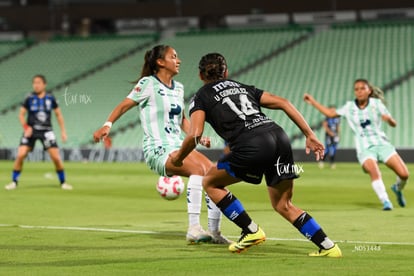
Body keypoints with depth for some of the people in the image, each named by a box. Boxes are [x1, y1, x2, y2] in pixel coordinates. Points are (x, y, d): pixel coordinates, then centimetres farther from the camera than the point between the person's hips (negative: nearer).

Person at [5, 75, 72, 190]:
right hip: (31, 131, -1)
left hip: (46, 131, 1)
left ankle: (63, 182, 12)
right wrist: (26, 127, -11)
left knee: (56, 157, -7)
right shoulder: (29, 98, -2)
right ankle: (14, 181, 1)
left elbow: (58, 114, 11)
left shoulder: (50, 98, 2)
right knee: (20, 155, -14)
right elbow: (21, 114, 4)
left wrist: (63, 131, 6)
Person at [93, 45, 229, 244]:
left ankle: (214, 232, -1)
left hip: (178, 146, 8)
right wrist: (107, 125, -20)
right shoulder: (148, 84, -4)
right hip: (158, 150, -8)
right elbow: (124, 105, -6)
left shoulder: (178, 88, 17)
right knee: (197, 167, -31)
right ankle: (193, 228, -34)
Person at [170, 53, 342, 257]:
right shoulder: (243, 87, 31)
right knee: (283, 205, 19)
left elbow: (195, 134, 0)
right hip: (279, 137, 6)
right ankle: (328, 246, 7)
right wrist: (310, 135, 21)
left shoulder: (201, 97, 17)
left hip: (251, 146, -6)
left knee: (210, 182, 19)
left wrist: (179, 157, 18)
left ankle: (251, 231, 11)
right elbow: (283, 103, 21)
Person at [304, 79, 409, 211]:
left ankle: (398, 189, 23)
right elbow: (330, 113, 17)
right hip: (365, 149, -1)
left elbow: (393, 124, 0)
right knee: (374, 172, -31)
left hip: (382, 144, 1)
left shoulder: (376, 103, 1)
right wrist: (313, 101, 14)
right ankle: (385, 201, -26)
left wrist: (388, 118, -23)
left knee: (404, 174, -10)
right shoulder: (349, 107, 5)